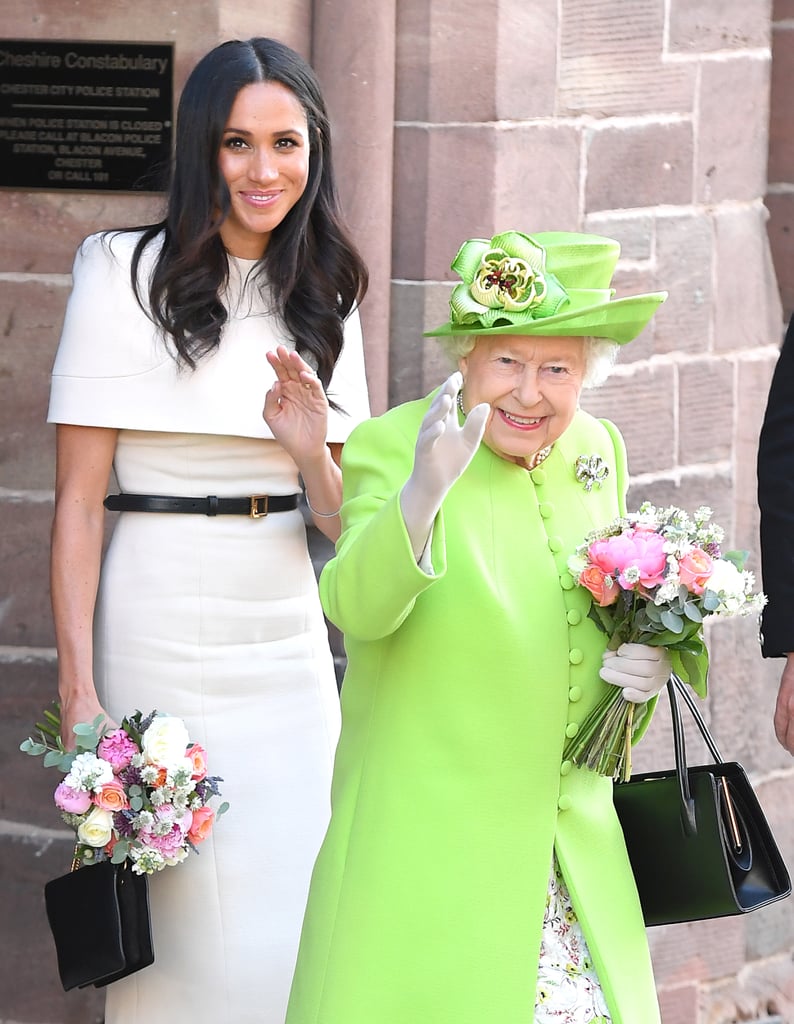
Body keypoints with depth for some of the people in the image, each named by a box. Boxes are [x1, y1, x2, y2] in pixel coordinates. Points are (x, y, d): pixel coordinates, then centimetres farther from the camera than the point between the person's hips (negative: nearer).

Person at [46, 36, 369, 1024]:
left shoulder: (322, 298, 11)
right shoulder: (130, 275, -6)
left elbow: (338, 522, 13)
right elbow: (77, 501, -8)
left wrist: (313, 454, -9)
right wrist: (78, 691, -15)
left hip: (288, 636, 5)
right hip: (164, 634, -5)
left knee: (293, 922, 6)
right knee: (193, 932, -2)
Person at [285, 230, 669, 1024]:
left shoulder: (597, 452, 7)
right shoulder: (389, 446, -10)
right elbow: (354, 608, -26)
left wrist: (644, 661, -1)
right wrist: (422, 494, -43)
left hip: (573, 841, 5)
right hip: (422, 834, -5)